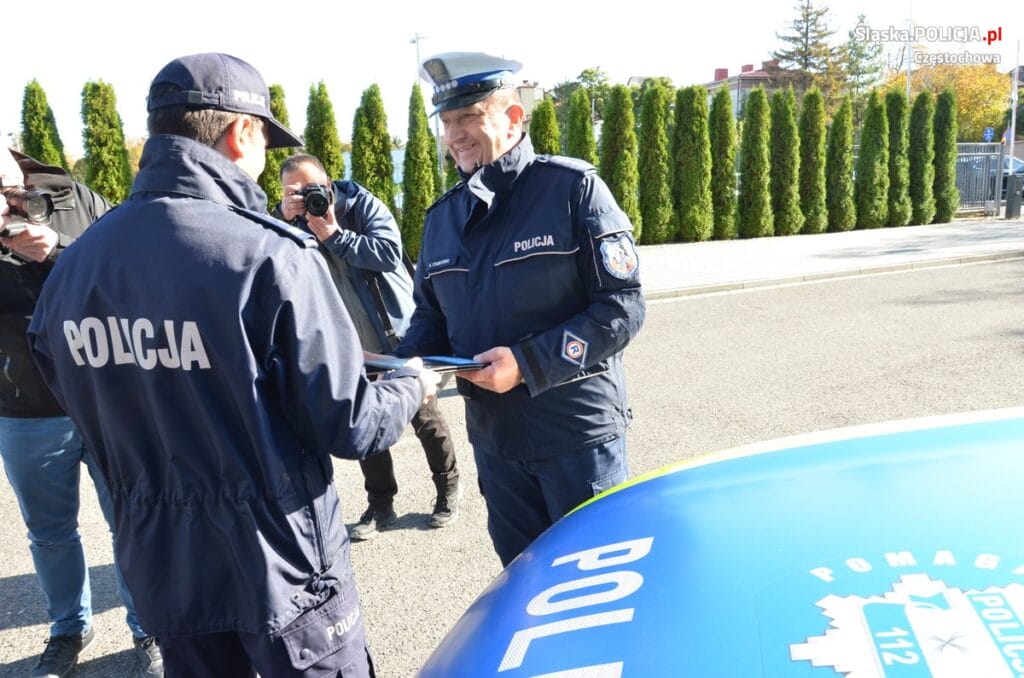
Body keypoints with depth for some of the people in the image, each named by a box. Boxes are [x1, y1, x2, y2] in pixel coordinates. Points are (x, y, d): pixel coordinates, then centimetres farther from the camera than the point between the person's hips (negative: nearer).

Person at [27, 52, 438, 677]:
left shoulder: (73, 265, -5)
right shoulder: (269, 255, -24)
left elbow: (90, 407, 7)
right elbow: (350, 428, -20)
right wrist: (412, 387, 1)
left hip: (162, 565, 6)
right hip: (279, 562, -5)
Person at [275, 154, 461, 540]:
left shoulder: (362, 204, -9)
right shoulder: (293, 224, 2)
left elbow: (390, 252, -23)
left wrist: (335, 236, -26)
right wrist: (283, 218, -25)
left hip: (399, 335, -3)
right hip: (352, 349, 4)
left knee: (425, 417, 9)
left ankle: (448, 489, 29)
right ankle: (380, 505, 27)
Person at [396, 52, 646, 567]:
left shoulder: (572, 187, -10)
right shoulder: (442, 216, 8)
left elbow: (622, 307, -15)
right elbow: (431, 318, 15)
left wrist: (527, 364, -22)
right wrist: (406, 365, -6)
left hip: (578, 434, -5)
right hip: (493, 438, 6)